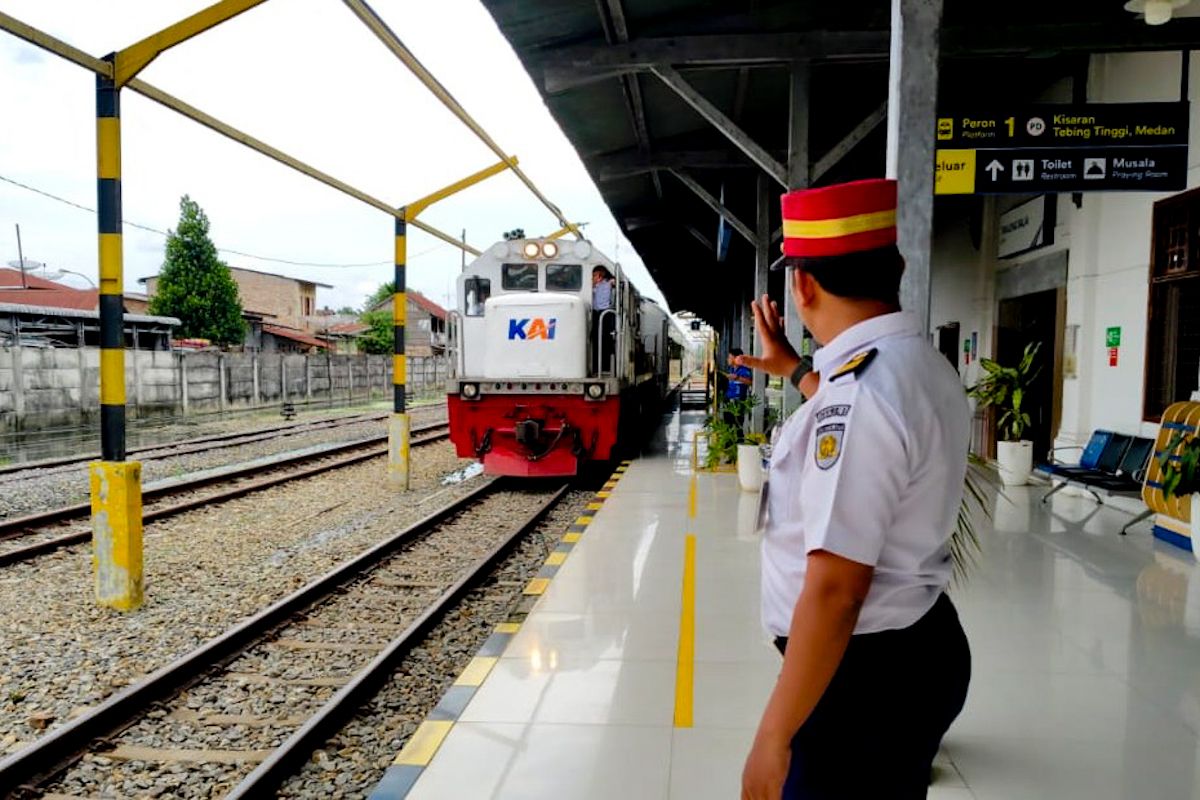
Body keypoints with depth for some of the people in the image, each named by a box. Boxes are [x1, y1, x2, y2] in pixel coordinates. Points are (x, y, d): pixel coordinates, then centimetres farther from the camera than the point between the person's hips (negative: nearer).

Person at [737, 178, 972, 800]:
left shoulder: (857, 393, -27)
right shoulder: (925, 366, 5)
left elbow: (835, 590, -29)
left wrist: (774, 735, -22)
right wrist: (793, 368, 39)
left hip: (868, 673, -9)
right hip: (916, 648, 9)